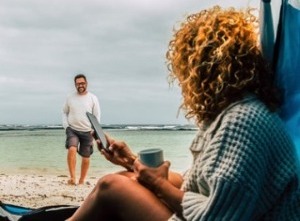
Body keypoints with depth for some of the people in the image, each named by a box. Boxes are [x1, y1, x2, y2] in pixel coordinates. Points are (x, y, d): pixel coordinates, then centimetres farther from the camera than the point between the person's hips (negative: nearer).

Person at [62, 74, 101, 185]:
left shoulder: (93, 98, 1)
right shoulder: (70, 98, 4)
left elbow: (97, 116, 3)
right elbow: (64, 112, 14)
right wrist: (66, 126, 0)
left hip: (87, 131, 1)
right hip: (72, 130, 0)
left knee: (85, 157, 5)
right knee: (72, 149, -25)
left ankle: (81, 181, 20)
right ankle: (72, 178, -27)